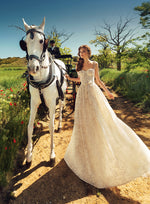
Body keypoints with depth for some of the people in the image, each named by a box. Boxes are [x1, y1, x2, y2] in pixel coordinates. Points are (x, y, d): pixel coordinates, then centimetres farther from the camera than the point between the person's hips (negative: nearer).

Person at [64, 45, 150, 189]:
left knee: (100, 118, -4)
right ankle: (86, 149, 22)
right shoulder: (79, 65, 12)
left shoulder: (94, 64, 6)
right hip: (82, 94, 2)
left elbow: (98, 80, 8)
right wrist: (69, 78, 6)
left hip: (94, 92, -2)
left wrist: (107, 91, 6)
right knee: (84, 121, 4)